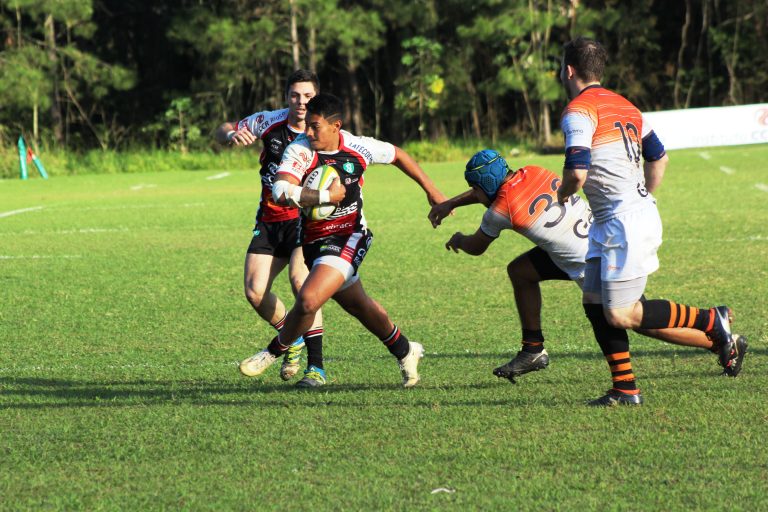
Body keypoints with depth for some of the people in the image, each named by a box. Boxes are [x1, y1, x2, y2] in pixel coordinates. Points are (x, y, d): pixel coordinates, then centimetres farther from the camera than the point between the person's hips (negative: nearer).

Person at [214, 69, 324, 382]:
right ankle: (292, 340, 25)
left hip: (306, 219, -4)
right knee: (255, 291, -5)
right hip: (269, 222, 4)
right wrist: (231, 135, -16)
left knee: (299, 277, -29)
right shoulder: (270, 122, -2)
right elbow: (221, 133, 9)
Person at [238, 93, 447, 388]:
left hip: (350, 237, -3)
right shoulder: (300, 151, -16)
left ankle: (274, 351, 7)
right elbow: (281, 191, -33)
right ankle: (405, 352, 42)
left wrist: (430, 190, 14)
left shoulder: (358, 148, -11)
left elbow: (397, 155, 10)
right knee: (359, 307, 17)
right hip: (314, 239, 3)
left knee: (308, 300, -21)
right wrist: (328, 196, -31)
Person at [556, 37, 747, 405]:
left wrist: (564, 193, -1)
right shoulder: (623, 106, 17)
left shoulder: (578, 112, -12)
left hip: (625, 223, -10)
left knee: (620, 314, -8)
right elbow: (659, 158, 24)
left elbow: (578, 171, -22)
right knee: (594, 302, 9)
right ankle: (625, 389, 8)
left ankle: (712, 321, -1)